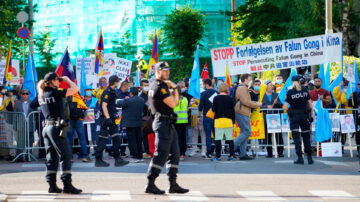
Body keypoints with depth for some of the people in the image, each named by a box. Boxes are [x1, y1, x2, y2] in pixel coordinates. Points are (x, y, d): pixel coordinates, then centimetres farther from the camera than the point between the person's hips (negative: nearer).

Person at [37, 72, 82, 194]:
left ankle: (52, 185, 10)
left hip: (46, 128, 8)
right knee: (66, 156, -5)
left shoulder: (41, 95, 9)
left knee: (52, 157, 11)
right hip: (56, 127, -8)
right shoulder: (55, 93, -12)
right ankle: (67, 185, -8)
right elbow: (75, 89, -13)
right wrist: (67, 79, 2)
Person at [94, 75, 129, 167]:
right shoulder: (107, 92, -14)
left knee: (116, 138, 6)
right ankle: (98, 160, 1)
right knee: (103, 139, -5)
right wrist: (107, 118, -25)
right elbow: (104, 105, -20)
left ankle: (118, 159, 7)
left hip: (111, 118, 10)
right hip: (106, 118, -10)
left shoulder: (113, 92, 16)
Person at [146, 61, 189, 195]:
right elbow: (173, 104, -18)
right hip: (163, 122, -11)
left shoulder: (160, 86, 20)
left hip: (169, 124, 11)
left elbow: (175, 102, 24)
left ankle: (173, 184, 12)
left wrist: (173, 88, 13)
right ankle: (150, 185, -9)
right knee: (161, 154, -10)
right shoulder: (160, 87, -13)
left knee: (174, 153, 10)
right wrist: (174, 88, -5)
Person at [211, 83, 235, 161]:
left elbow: (214, 109, -6)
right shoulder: (230, 99, 3)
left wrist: (212, 107, 17)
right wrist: (233, 121, 14)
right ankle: (231, 155, 11)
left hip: (219, 120, -2)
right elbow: (233, 111, 6)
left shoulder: (216, 98, -4)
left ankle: (218, 156, -3)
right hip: (228, 120, 3)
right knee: (230, 139, 8)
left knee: (218, 139, 0)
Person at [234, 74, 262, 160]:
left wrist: (255, 103, 18)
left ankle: (243, 154, 8)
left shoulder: (244, 88, 24)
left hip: (242, 113, 11)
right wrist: (256, 105, -9)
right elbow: (245, 102, -19)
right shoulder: (242, 88, -10)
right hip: (242, 113, -11)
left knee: (244, 133, 9)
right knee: (247, 132, -11)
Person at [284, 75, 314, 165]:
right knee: (306, 136, 12)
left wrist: (286, 108, 12)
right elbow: (310, 104, 3)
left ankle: (300, 158, -6)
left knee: (296, 137, 1)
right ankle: (309, 158, 13)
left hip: (294, 116, -3)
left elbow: (285, 107, -11)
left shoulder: (290, 92, -7)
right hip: (304, 115, 3)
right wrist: (311, 116, 9)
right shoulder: (305, 90, 1)